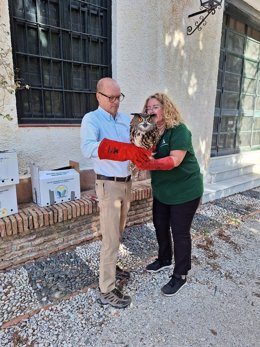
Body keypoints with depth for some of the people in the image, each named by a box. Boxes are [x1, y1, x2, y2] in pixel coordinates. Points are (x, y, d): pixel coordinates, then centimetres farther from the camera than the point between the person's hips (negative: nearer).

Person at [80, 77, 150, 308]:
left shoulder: (126, 120, 8)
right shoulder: (91, 119, -12)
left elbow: (137, 144, 3)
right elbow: (88, 148, -32)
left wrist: (142, 152, -22)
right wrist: (126, 149, -43)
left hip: (127, 183, 7)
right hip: (109, 185, -7)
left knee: (118, 233, 21)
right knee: (111, 239, -1)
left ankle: (110, 267, 43)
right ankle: (106, 291, 15)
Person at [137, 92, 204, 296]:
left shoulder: (179, 130, -17)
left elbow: (174, 160, -28)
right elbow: (147, 157, 0)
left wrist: (148, 164, -39)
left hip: (185, 190, -7)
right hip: (162, 190, 7)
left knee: (180, 232, 3)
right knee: (160, 226, 17)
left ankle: (180, 275, 23)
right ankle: (164, 260, 42)